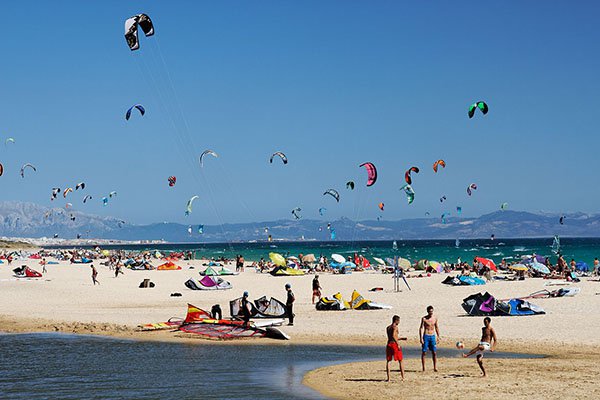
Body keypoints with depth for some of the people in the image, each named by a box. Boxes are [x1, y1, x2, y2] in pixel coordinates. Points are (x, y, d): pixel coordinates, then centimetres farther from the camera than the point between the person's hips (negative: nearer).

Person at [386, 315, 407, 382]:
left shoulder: (387, 328, 17)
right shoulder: (395, 327, -7)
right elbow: (393, 336, -23)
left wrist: (401, 338, 30)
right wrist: (398, 344, -20)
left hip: (389, 344, 6)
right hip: (395, 344, -6)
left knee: (388, 361, 10)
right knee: (400, 361, 6)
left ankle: (388, 378, 3)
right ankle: (403, 377, 5)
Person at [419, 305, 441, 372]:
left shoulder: (435, 318, 5)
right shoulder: (424, 319, -7)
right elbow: (421, 328, -9)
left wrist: (438, 336, 13)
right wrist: (421, 338, -17)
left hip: (433, 336, 4)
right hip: (426, 336, -4)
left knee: (434, 352, 1)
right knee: (424, 352, -2)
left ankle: (435, 368, 6)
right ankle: (423, 368, 3)